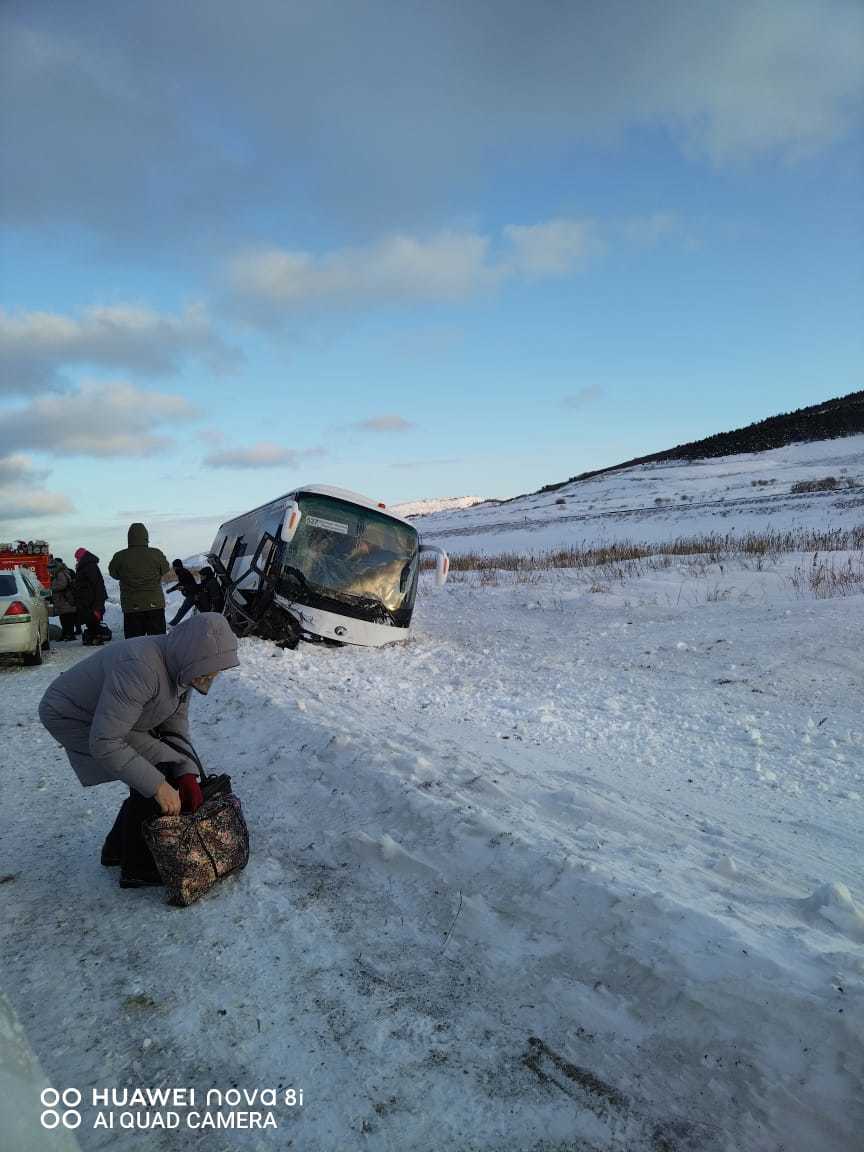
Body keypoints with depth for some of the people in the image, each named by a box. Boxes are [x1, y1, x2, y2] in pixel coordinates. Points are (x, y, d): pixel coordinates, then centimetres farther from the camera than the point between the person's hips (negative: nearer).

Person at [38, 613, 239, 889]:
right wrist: (158, 786, -33)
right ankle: (138, 869, 2)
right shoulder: (141, 669, -39)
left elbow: (175, 727, -1)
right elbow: (105, 743, -37)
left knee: (157, 776, 5)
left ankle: (117, 849, 26)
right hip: (73, 718, -8)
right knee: (152, 782, -15)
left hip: (108, 716, 8)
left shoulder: (181, 667, -10)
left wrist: (188, 775, -15)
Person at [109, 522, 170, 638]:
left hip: (131, 607, 0)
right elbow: (165, 570, 8)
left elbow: (113, 573, 10)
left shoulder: (119, 557, -6)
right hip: (155, 604, 0)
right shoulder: (156, 554, -8)